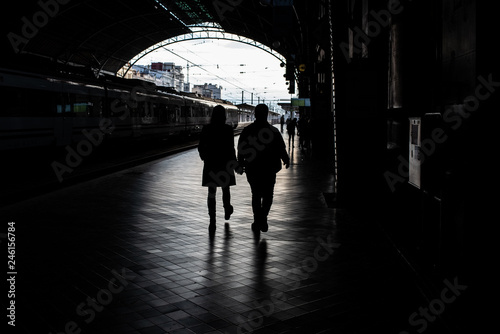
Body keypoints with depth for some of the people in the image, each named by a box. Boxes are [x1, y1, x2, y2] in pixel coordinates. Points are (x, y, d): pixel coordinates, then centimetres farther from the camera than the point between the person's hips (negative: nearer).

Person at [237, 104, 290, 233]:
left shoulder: (247, 130, -2)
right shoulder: (273, 131, -7)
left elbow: (241, 150, 1)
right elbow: (281, 149, -3)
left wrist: (241, 163, 15)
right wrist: (286, 160, 14)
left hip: (252, 169, 1)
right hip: (269, 169, -1)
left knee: (256, 195, 14)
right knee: (268, 195, 12)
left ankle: (258, 221, 12)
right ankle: (263, 217, -7)